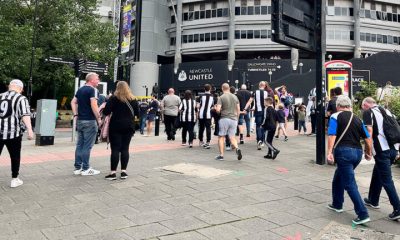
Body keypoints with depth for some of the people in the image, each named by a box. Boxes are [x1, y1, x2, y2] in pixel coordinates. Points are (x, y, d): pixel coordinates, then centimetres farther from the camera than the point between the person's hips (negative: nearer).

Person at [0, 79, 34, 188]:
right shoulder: (21, 98, -3)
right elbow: (25, 115, -16)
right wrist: (30, 130, -22)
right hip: (12, 132, -4)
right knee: (15, 156, 10)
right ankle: (14, 180, 17)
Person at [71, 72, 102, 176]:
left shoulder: (80, 90, 15)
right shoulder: (93, 90, -12)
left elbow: (73, 102, 15)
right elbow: (93, 105, -21)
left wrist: (76, 115, 13)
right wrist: (99, 119, -14)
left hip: (80, 120, 8)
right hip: (90, 121, -8)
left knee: (80, 144, 12)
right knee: (87, 146, -2)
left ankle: (78, 167, 18)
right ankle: (86, 169, 4)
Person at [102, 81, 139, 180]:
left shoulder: (114, 98, -5)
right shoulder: (133, 99, 5)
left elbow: (106, 112, -11)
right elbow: (137, 113, 9)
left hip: (116, 126, -3)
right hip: (129, 127, 3)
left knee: (115, 149, -2)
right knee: (125, 149, 7)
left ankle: (113, 172, -1)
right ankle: (123, 172, 8)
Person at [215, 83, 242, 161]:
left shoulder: (221, 97, -6)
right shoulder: (235, 97, 9)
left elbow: (218, 110, -15)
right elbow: (238, 110, 10)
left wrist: (216, 108, 8)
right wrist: (237, 119, 21)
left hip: (224, 119, -4)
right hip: (233, 119, 4)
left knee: (221, 137, 8)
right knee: (232, 137, 10)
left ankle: (221, 155, 8)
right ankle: (237, 148, -17)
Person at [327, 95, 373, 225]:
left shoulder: (335, 116, -1)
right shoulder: (357, 119, 15)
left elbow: (332, 135, -14)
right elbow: (368, 138, 14)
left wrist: (329, 152, -19)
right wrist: (369, 153, 26)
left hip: (343, 151, -7)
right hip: (357, 151, 7)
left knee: (349, 184, -3)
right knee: (338, 178, 23)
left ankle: (363, 214, -5)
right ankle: (337, 204, 32)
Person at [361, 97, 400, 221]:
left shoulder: (368, 112, -2)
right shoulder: (386, 111, 19)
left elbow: (369, 131, -13)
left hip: (382, 149, -7)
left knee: (386, 180, -2)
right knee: (377, 174, 21)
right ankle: (373, 200, 33)